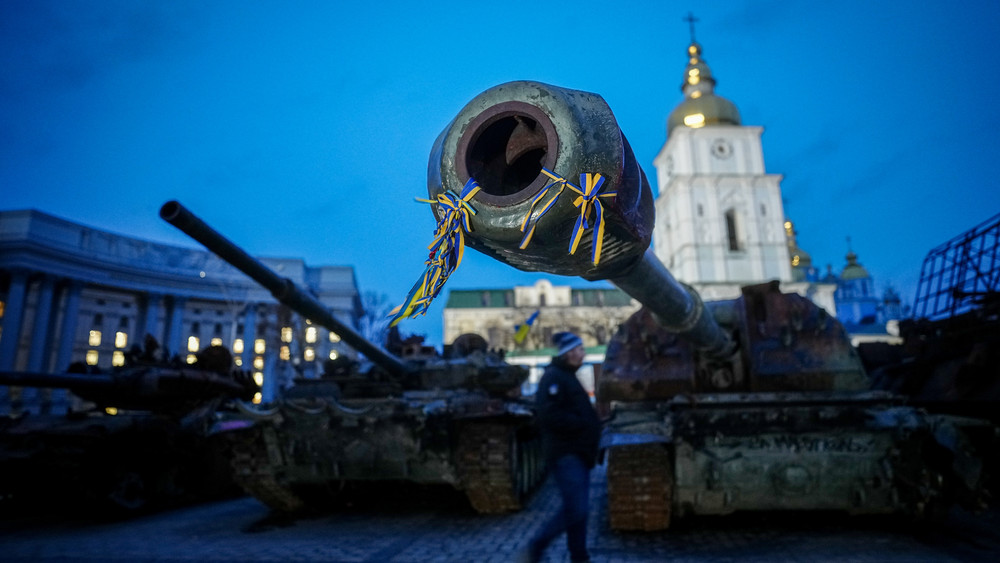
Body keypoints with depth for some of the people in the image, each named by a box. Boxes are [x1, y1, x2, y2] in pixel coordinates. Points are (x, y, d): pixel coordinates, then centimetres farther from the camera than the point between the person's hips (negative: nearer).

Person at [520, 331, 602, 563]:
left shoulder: (568, 377, 18)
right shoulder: (554, 377, -13)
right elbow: (551, 416, -23)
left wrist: (592, 422, 4)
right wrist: (583, 424, -16)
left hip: (578, 453, 10)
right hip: (565, 454, -10)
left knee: (579, 509, 13)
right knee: (575, 509, -10)